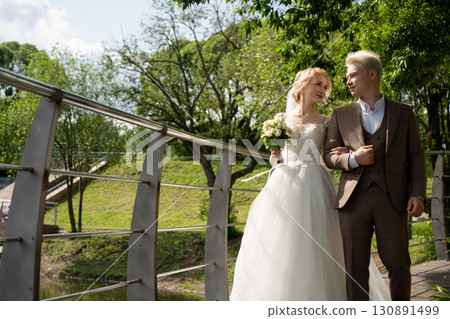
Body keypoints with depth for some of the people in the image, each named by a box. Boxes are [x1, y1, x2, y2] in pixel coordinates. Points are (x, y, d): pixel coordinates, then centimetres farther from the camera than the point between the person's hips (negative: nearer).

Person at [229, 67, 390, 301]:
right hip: (283, 186, 2)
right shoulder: (281, 119, 14)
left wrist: (345, 155, -12)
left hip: (313, 187, -1)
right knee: (276, 251, -1)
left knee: (311, 251, -6)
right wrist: (274, 156, -4)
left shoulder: (326, 122, 10)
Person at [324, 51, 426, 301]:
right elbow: (329, 155, 11)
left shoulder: (403, 113, 11)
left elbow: (416, 156, 8)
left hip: (392, 199, -1)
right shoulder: (341, 115, 13)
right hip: (354, 199, 1)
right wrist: (352, 159, -9)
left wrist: (417, 194, -4)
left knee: (399, 264, 2)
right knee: (355, 267, 3)